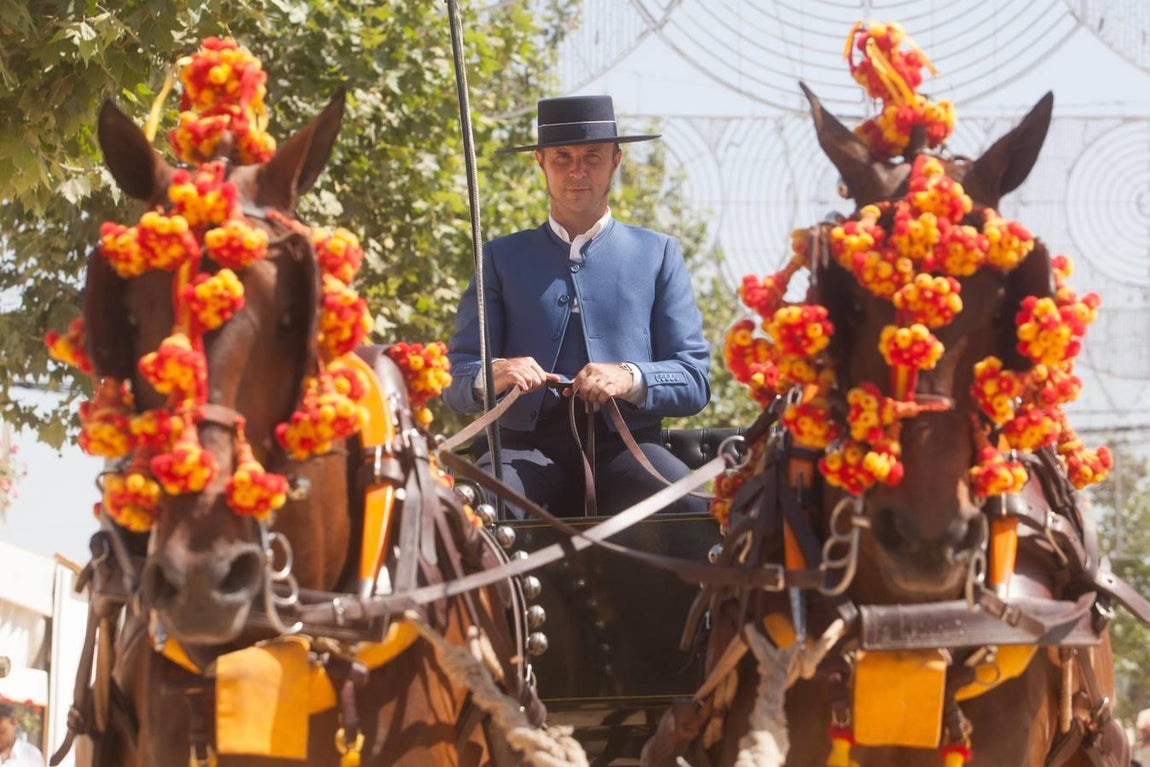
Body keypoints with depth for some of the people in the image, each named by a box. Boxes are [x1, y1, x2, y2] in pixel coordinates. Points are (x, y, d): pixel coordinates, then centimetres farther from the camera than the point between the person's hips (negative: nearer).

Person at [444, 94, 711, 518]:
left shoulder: (657, 254, 17)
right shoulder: (502, 257, 18)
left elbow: (694, 380, 9)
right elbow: (456, 380, 10)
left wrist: (630, 379, -13)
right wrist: (492, 376, -15)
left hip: (625, 446, 0)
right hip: (529, 447, 0)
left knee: (692, 507, -33)